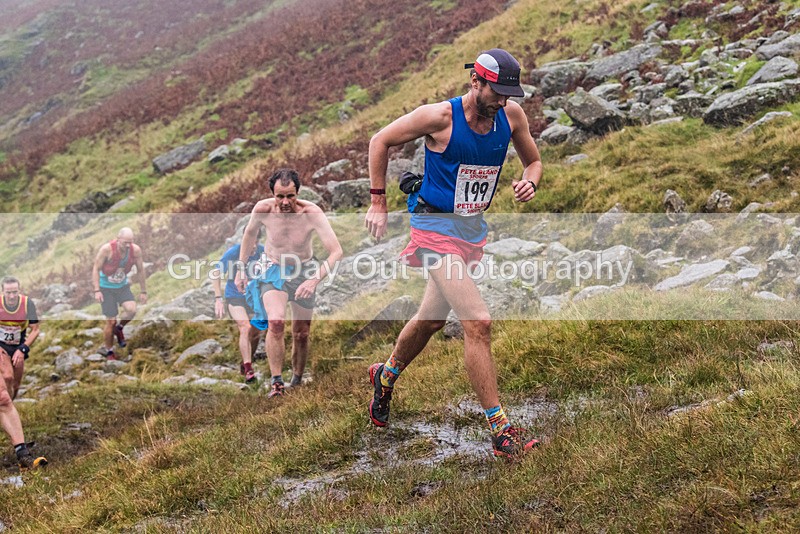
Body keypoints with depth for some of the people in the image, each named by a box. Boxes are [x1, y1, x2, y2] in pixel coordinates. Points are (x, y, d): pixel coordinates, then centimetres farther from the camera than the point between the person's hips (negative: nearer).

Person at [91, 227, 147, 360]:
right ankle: (108, 351, 18)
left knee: (131, 309, -23)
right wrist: (97, 290, -22)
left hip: (123, 286, 3)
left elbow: (140, 271, -2)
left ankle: (119, 329, 9)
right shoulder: (107, 249, -25)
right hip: (106, 287, -3)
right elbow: (96, 268, -16)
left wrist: (143, 291, 3)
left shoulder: (136, 250, -16)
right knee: (111, 321, -4)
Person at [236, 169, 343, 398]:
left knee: (301, 335, 9)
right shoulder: (263, 209, -21)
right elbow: (250, 232, 2)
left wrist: (315, 280, -46)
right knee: (276, 322, -27)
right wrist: (241, 269, 6)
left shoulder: (312, 213, -29)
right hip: (274, 269, 0)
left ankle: (297, 382, 32)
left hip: (304, 270, 1)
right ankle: (276, 382, -20)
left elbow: (336, 251, -33)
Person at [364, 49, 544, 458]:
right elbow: (380, 141, -5)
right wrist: (378, 203, -5)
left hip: (474, 228, 7)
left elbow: (533, 160, 13)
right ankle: (500, 430, -10)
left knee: (431, 319, 22)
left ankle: (385, 377, 49)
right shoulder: (439, 117, -18)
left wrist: (529, 182, -11)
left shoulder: (511, 115, -4)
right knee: (478, 323, -17)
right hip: (436, 227, -7)